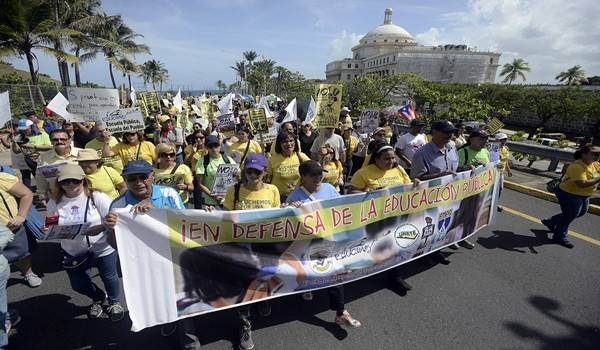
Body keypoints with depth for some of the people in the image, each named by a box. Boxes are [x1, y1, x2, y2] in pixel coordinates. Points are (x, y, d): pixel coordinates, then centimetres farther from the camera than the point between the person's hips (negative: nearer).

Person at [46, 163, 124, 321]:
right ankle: (99, 298, 48)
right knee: (78, 285, 18)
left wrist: (100, 228, -34)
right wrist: (49, 230, -17)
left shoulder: (96, 197, -17)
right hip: (73, 252, 4)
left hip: (102, 248, -4)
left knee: (109, 277, 14)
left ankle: (114, 302, 43)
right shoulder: (54, 203, -5)